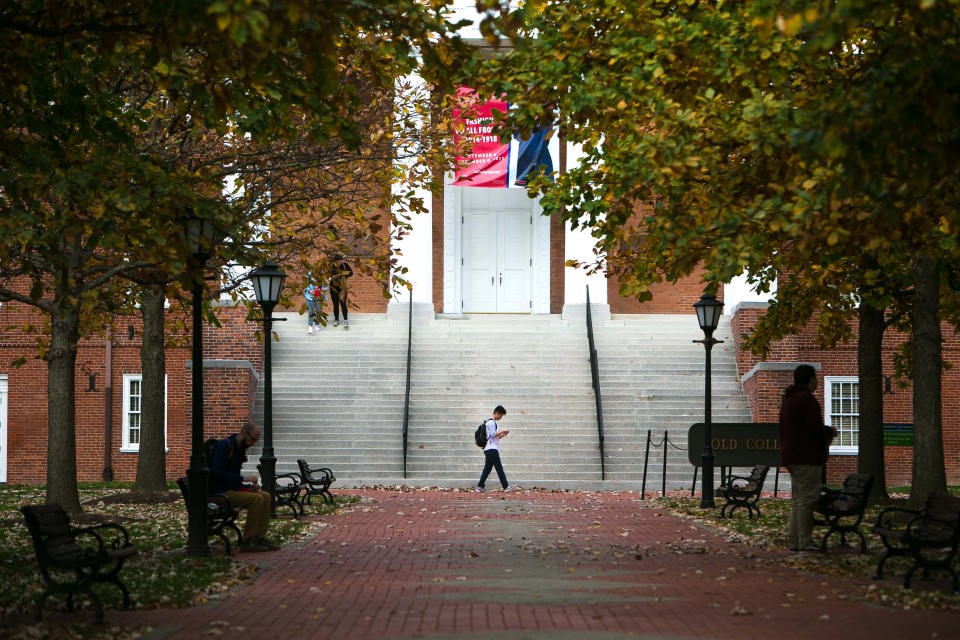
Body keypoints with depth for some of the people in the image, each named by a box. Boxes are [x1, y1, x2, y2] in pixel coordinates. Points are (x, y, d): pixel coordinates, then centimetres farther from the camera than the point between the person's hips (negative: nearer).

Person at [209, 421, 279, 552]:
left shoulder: (240, 449, 16)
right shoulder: (224, 445, -14)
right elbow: (218, 472, -24)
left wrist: (251, 485, 3)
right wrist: (244, 478, -22)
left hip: (232, 489, 9)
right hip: (219, 493, -9)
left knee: (265, 496, -3)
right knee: (256, 499, -22)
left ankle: (260, 539, -6)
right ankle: (247, 541, -18)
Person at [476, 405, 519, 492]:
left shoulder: (493, 422, 23)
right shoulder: (491, 422, -9)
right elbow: (493, 434, -17)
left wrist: (501, 435, 12)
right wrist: (502, 431, -9)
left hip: (489, 449, 10)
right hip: (492, 449, -10)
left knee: (487, 468, 8)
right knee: (499, 468, -10)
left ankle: (480, 486, 7)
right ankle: (505, 486, -12)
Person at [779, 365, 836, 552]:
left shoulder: (788, 400, 19)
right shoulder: (807, 398, -11)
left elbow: (783, 431, 23)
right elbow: (815, 427, -20)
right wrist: (830, 431, -1)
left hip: (790, 456, 10)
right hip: (807, 457, -10)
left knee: (797, 499, 11)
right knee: (807, 498, -9)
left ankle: (794, 541, 10)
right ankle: (804, 542, -11)